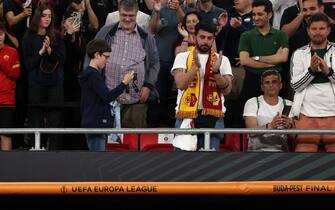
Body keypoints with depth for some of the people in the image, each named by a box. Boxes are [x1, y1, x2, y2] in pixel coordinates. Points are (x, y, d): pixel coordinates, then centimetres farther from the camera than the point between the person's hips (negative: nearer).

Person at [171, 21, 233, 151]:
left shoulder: (222, 60, 12)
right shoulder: (182, 57, 9)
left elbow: (227, 89, 1)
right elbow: (181, 84, -7)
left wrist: (216, 71, -14)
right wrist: (196, 66, -18)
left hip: (213, 116, 1)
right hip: (186, 115, -1)